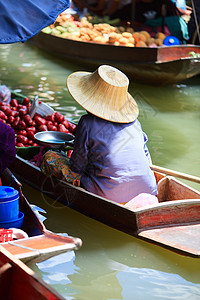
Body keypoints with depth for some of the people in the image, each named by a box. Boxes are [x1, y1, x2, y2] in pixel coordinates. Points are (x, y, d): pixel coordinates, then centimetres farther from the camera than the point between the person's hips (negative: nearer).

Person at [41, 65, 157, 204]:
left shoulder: (88, 123, -10)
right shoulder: (134, 121, 5)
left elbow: (77, 166, -2)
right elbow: (147, 159, 13)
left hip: (110, 196, -5)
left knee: (49, 158, 8)